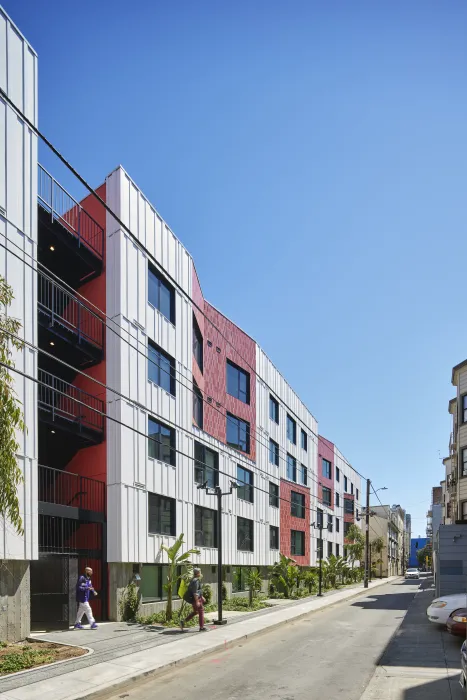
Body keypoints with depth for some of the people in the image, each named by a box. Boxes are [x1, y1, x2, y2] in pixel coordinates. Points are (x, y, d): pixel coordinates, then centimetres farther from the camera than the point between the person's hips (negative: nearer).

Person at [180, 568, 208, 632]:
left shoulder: (194, 580, 12)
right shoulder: (196, 581, -20)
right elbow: (195, 592, -24)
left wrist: (201, 597, 27)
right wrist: (197, 601, -24)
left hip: (197, 598, 10)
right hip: (195, 599, -10)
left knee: (195, 612, 18)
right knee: (201, 612, 1)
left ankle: (183, 622, 15)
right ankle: (201, 628, 9)